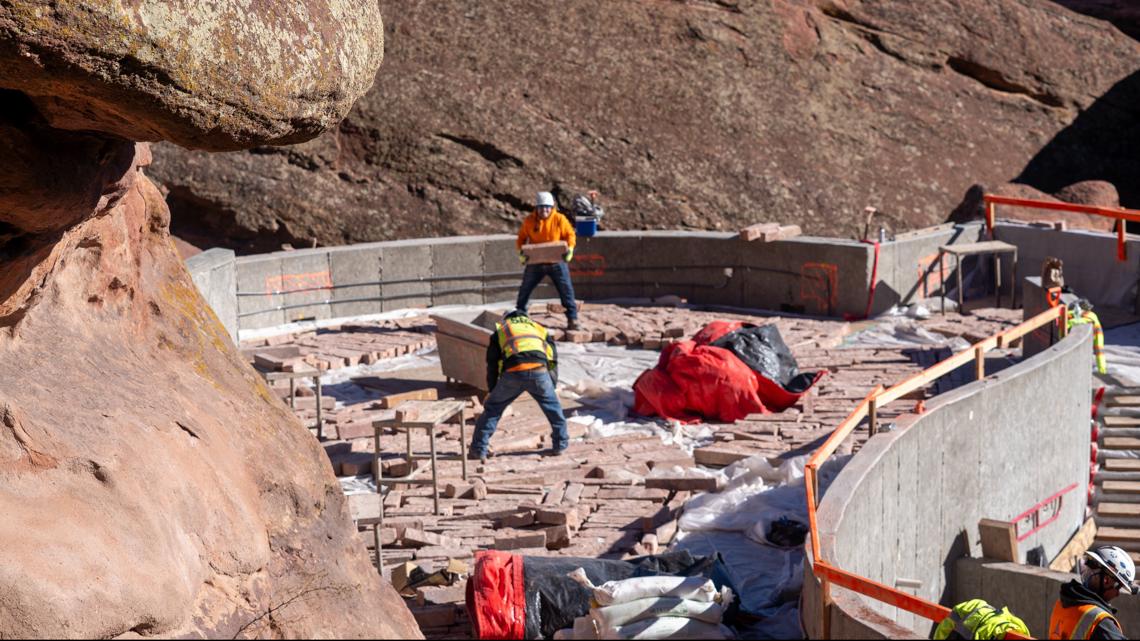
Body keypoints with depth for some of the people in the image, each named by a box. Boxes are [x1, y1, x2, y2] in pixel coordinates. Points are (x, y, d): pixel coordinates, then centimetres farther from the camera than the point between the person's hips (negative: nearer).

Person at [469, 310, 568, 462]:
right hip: (539, 370, 1)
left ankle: (478, 449, 12)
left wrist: (492, 390, 33)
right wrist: (552, 386, 36)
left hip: (513, 372, -1)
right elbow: (553, 360, 30)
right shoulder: (539, 329, 35)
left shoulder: (500, 330, 30)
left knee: (493, 408, 14)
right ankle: (560, 445, 27)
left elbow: (492, 364, 26)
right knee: (553, 407, 25)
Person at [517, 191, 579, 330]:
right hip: (535, 263, 2)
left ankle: (572, 319, 3)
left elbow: (570, 235, -1)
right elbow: (522, 238, 6)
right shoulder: (529, 221, -4)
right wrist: (521, 251, -11)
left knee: (566, 290, -4)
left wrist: (569, 249, -18)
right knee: (525, 289, 11)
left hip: (557, 262, -2)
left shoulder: (559, 219, -8)